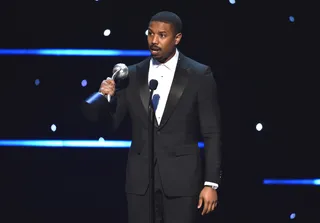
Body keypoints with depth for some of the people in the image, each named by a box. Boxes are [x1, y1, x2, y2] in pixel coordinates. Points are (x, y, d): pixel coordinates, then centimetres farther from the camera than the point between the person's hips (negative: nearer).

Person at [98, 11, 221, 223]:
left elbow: (212, 134, -2)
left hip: (182, 178, -3)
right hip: (141, 178, 3)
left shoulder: (199, 75, -2)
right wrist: (107, 98, -14)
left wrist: (211, 183, -8)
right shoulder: (132, 75, 6)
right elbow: (111, 125, 7)